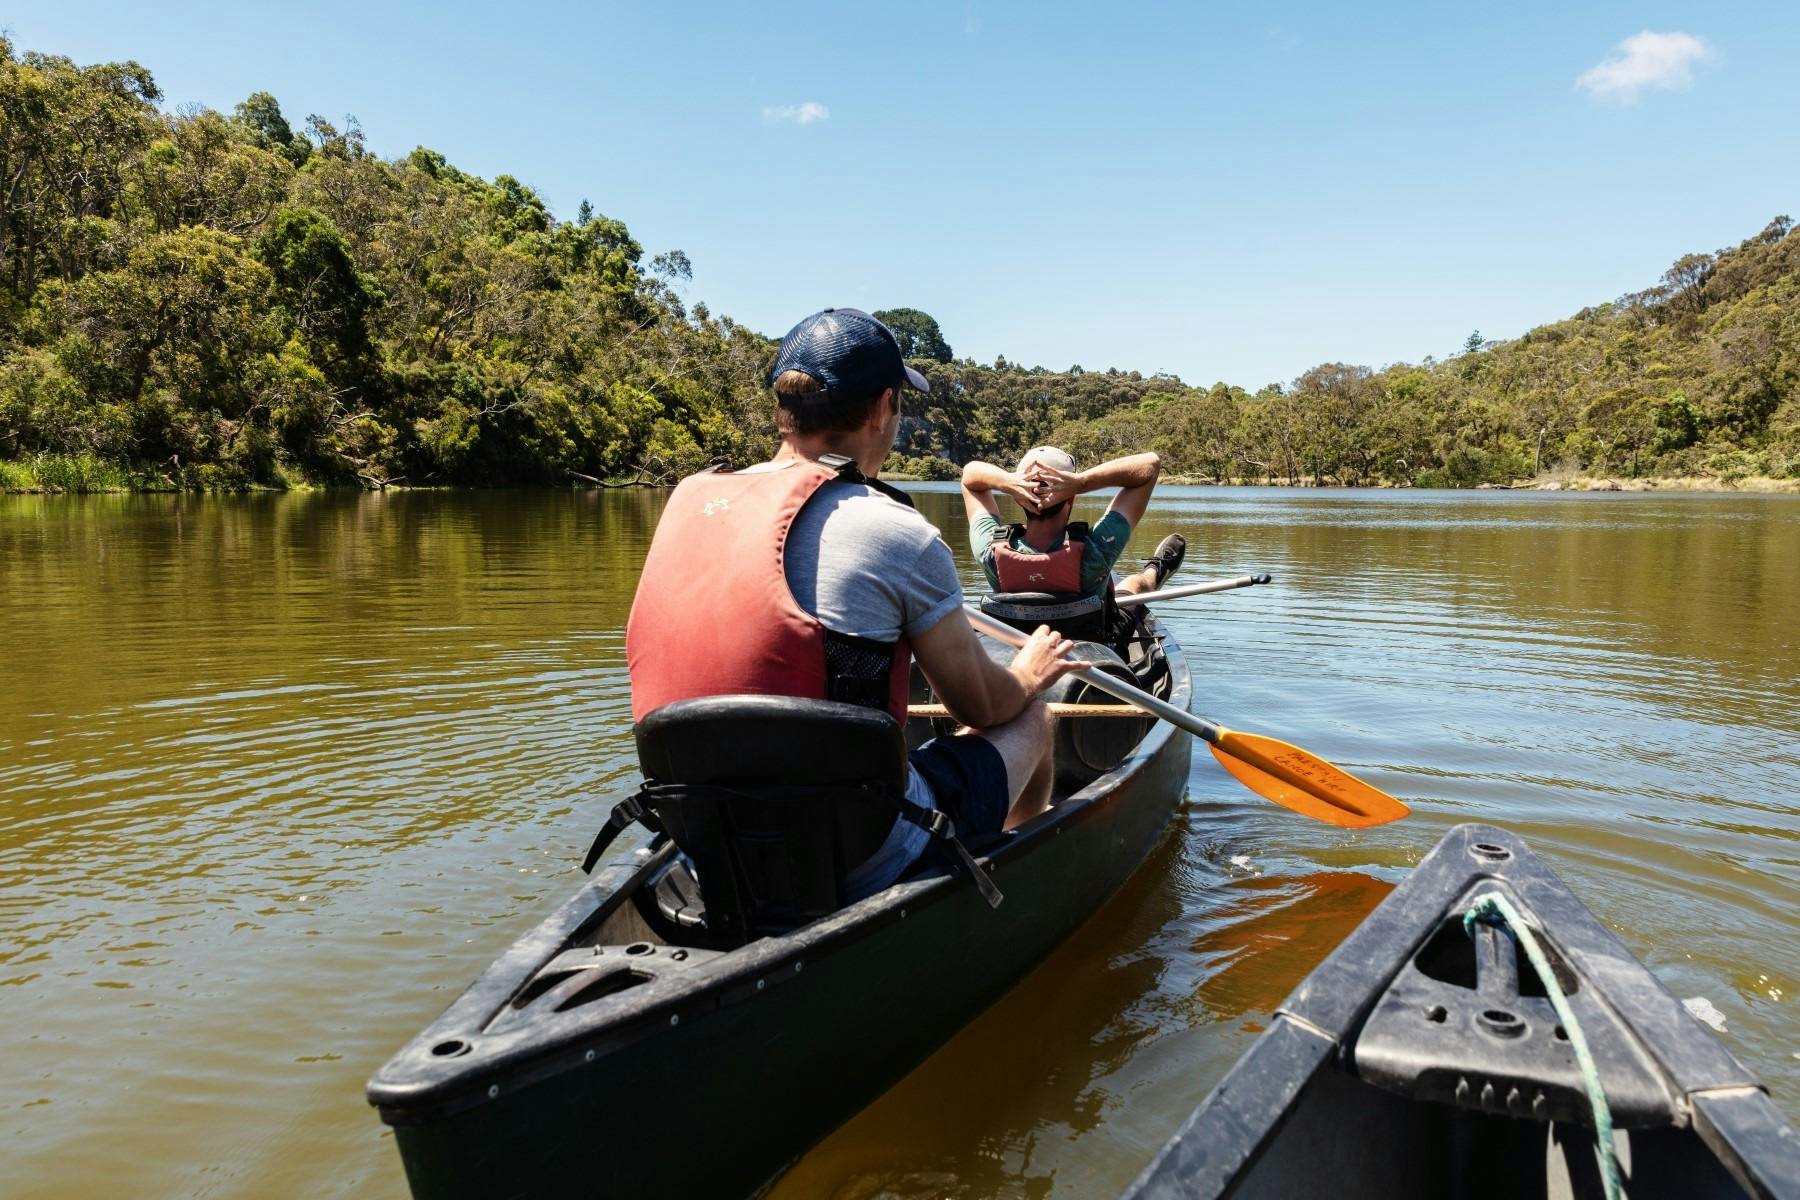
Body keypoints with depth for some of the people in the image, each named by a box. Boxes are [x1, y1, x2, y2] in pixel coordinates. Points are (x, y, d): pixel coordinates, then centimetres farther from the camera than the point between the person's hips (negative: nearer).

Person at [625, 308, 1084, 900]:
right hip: (865, 870, -6)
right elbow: (981, 704, -3)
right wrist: (1029, 674, 21)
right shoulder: (896, 533, -16)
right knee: (1030, 719, 18)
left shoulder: (687, 502, 1)